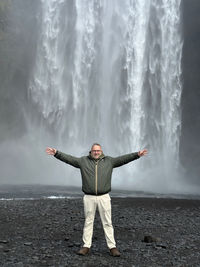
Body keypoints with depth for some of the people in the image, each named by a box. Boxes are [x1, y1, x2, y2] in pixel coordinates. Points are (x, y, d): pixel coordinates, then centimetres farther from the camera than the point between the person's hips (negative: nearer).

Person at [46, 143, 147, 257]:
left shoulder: (109, 161, 5)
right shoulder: (83, 161, 4)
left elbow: (123, 159, -1)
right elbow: (68, 158, -1)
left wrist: (137, 154, -11)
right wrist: (56, 153, -12)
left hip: (104, 197, 0)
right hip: (89, 197, 0)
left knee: (107, 222, 3)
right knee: (88, 222, 8)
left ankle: (112, 247, 9)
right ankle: (86, 246, 16)